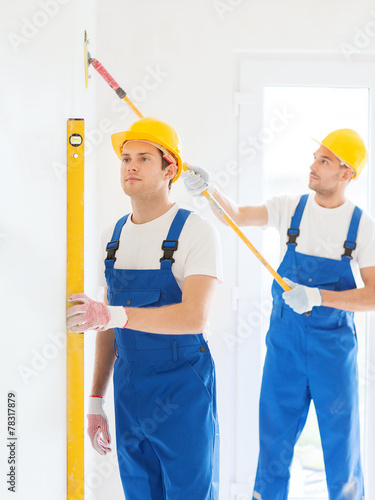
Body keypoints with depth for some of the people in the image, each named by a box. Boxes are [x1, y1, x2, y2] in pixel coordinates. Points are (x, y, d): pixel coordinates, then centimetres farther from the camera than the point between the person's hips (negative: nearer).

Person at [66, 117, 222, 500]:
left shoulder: (195, 231, -12)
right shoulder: (116, 235, 8)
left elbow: (194, 317, -25)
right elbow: (108, 326, 13)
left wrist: (114, 315, -36)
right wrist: (95, 401, 12)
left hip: (183, 386, -6)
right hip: (128, 387, 6)